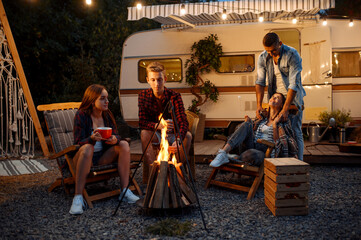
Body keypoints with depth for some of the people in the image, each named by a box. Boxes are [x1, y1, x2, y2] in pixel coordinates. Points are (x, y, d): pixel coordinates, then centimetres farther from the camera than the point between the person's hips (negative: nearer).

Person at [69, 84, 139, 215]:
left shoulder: (107, 115, 5)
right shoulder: (81, 115, -10)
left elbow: (116, 136, 0)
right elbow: (79, 143, -15)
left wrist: (115, 139, -25)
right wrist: (92, 138, -36)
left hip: (104, 156, 5)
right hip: (86, 157, -4)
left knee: (124, 144, -18)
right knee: (87, 148, -37)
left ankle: (124, 191, -18)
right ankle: (78, 197, -34)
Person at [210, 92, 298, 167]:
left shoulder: (284, 121, 6)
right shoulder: (263, 118, 22)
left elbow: (277, 141, -3)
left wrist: (275, 124, -9)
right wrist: (249, 123, 8)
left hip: (265, 153, -5)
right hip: (252, 146, 5)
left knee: (251, 154, -42)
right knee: (247, 125, -24)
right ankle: (223, 153, -37)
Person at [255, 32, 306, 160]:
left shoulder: (292, 55, -20)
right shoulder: (263, 57, -6)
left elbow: (293, 84, -24)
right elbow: (260, 81, -8)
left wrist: (285, 109, -29)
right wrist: (259, 105, -18)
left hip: (293, 97, -4)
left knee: (295, 132, -5)